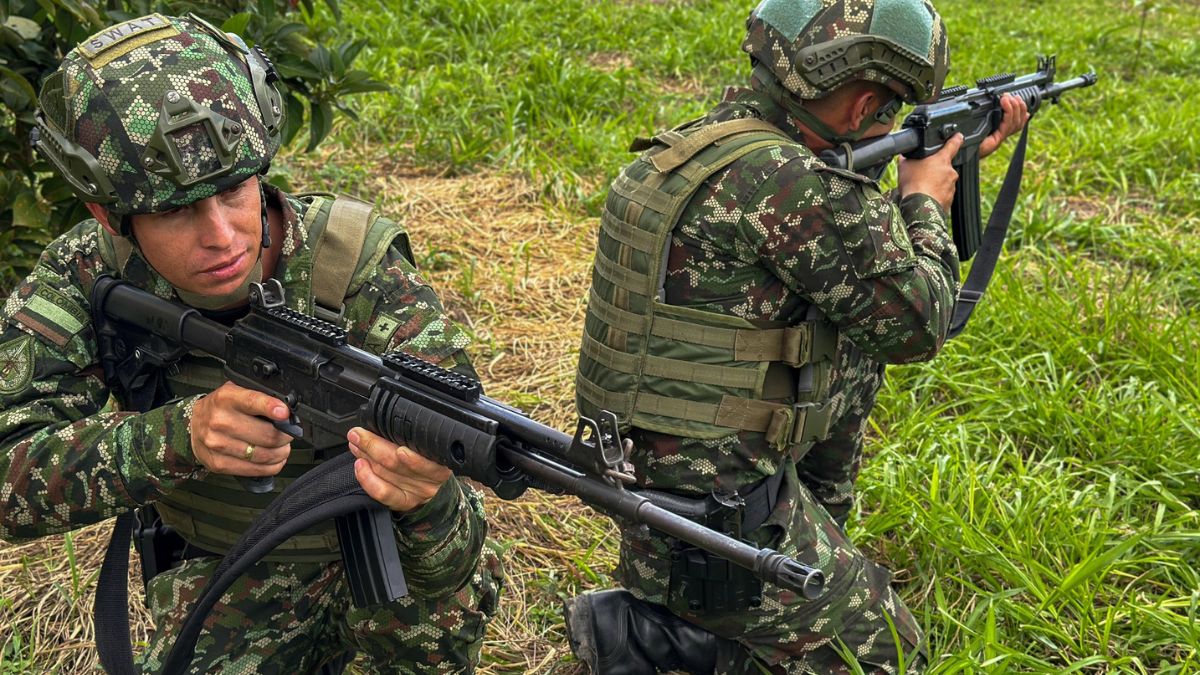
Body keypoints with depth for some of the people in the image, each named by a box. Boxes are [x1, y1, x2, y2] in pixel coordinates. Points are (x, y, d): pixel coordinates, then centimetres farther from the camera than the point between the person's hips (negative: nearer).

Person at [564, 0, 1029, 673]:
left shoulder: (704, 139, 4)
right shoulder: (786, 184, -25)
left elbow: (851, 233, 20)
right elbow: (915, 325, -12)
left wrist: (959, 153, 24)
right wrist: (927, 202, 4)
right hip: (714, 517, -9)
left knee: (857, 349, 22)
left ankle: (818, 543, 25)